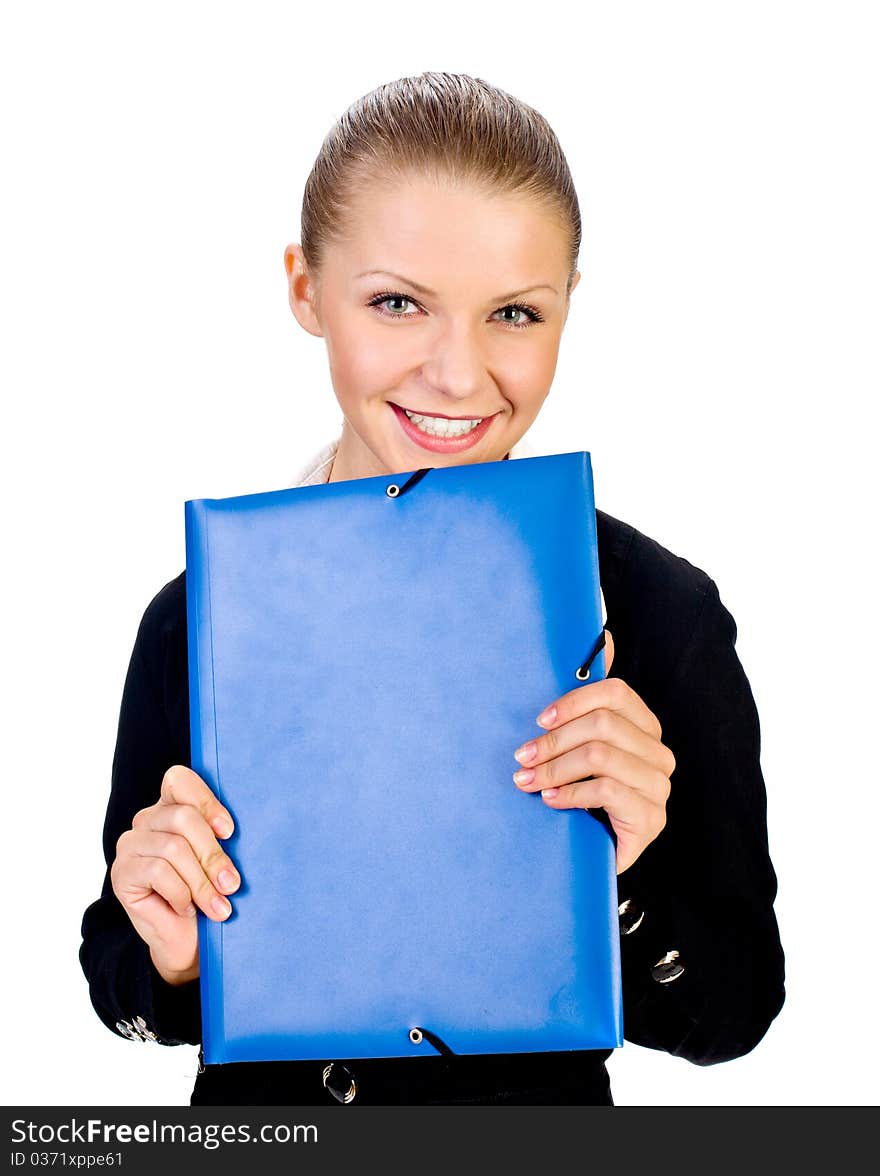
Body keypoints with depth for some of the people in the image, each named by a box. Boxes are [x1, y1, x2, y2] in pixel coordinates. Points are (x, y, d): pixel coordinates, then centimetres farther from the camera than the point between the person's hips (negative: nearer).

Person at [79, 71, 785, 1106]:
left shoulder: (660, 612, -18)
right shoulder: (200, 616, -14)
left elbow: (732, 1014, -11)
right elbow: (126, 998, -3)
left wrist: (620, 889, -28)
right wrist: (169, 963, -23)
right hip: (262, 1104, 2)